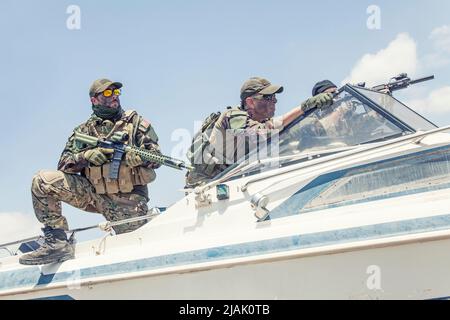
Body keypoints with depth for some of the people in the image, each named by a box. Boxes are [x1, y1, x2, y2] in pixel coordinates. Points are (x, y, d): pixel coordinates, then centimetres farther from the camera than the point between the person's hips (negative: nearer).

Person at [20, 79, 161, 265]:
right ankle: (57, 242, -13)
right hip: (94, 193, 2)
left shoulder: (135, 122, 7)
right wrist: (86, 156, -17)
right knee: (42, 181, -15)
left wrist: (139, 157, -24)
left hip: (129, 200, -2)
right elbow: (64, 164, 4)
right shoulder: (84, 130, 12)